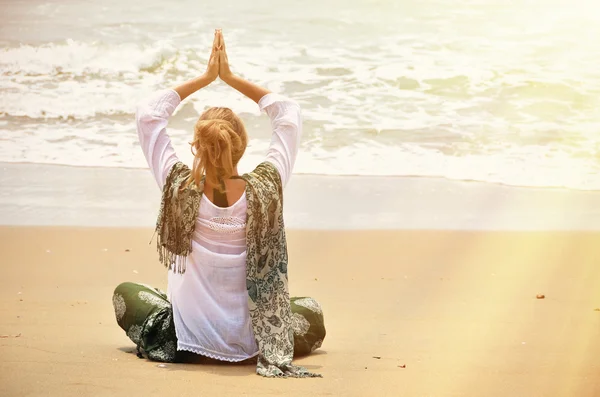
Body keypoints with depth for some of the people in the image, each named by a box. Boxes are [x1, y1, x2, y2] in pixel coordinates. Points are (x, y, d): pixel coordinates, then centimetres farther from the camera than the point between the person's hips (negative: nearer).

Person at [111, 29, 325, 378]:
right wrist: (232, 78, -3)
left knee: (125, 292, 29)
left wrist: (206, 78, -2)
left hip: (187, 340, -1)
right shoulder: (265, 190, -18)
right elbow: (290, 114, -3)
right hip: (251, 344, 1)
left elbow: (149, 112, -5)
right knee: (313, 312, 32)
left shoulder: (179, 189, -19)